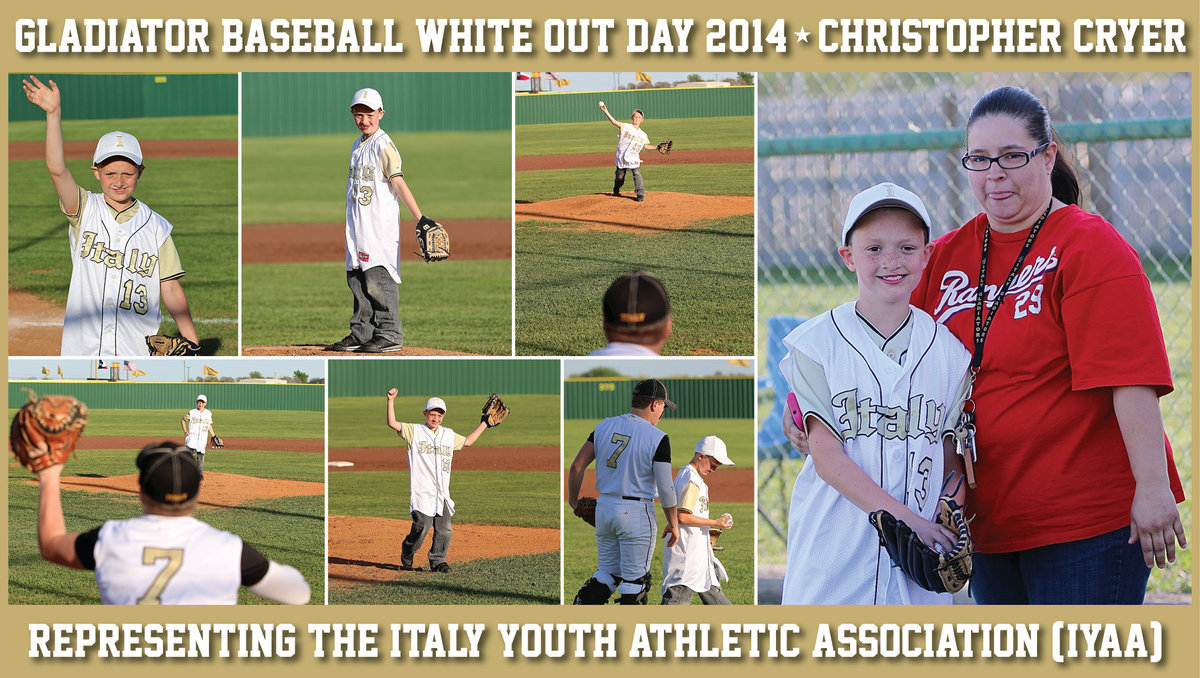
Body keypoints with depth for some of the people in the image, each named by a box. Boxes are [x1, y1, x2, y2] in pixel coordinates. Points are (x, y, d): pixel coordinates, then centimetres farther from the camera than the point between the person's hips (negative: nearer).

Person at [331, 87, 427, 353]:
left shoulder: (383, 145, -10)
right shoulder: (357, 146, 15)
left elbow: (398, 183, -17)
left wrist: (420, 218, -24)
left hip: (379, 226, -9)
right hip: (356, 226, 9)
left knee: (378, 278, -10)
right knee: (356, 279, 11)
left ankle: (390, 335, -6)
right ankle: (361, 333, 19)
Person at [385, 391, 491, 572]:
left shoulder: (449, 435, 18)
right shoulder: (414, 431, 3)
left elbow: (467, 442, 34)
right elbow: (392, 423, -9)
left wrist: (484, 424, 35)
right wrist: (391, 401, -18)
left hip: (442, 494, 5)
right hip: (422, 492, -5)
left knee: (445, 529, -3)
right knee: (422, 527, -12)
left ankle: (437, 561, 11)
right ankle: (406, 555, 13)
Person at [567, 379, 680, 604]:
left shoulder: (605, 426, 3)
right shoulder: (658, 438, -12)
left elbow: (577, 466, 2)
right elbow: (665, 488, -13)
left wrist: (573, 501, 16)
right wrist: (673, 524, -1)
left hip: (604, 507, 6)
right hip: (637, 513, -6)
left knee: (607, 572, 16)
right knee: (635, 579, 4)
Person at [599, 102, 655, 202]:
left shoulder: (643, 135, 11)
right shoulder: (625, 127, -1)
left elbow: (645, 146, 22)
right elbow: (614, 122, -13)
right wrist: (606, 111, -25)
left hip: (633, 158, 1)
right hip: (622, 156, -1)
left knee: (637, 174, -16)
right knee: (619, 175, 9)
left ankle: (641, 194, -11)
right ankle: (616, 190, 37)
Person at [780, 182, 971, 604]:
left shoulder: (949, 351, 7)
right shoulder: (816, 343, -2)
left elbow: (953, 455, 9)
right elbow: (827, 457, -8)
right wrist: (905, 517, -18)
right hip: (834, 551, -2)